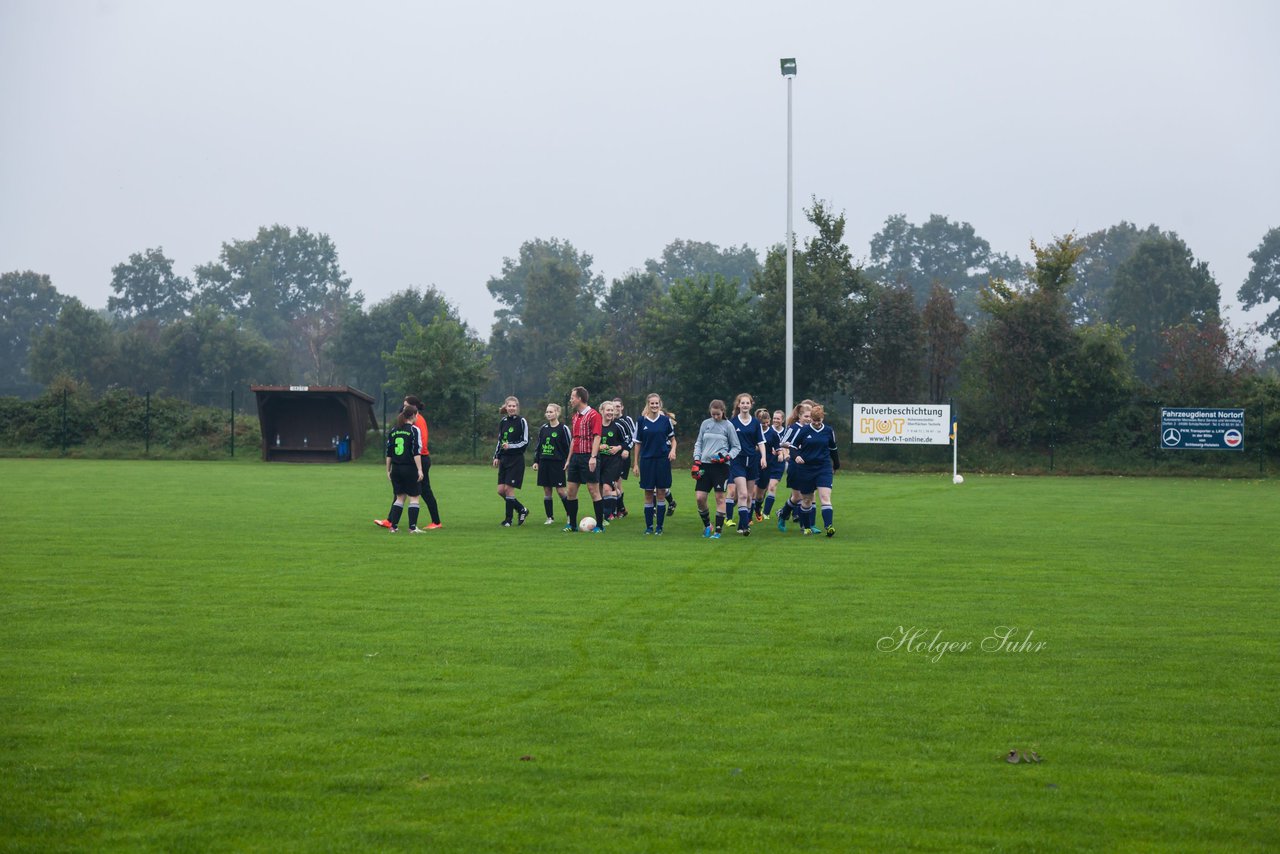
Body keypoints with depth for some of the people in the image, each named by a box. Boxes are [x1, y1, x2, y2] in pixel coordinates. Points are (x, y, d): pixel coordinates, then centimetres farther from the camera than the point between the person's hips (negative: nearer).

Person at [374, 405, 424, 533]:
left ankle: (393, 526, 10)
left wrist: (388, 470, 17)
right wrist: (419, 470, -15)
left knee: (400, 497, 14)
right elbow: (416, 452, -14)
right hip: (410, 469, -5)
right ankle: (412, 527, -5)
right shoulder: (413, 430, -7)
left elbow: (388, 453, 11)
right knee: (413, 498, 0)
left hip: (396, 469, 5)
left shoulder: (393, 430, 10)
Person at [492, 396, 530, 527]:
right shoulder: (503, 421, 11)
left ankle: (509, 519, 2)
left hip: (516, 459, -7)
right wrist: (496, 457, 13)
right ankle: (522, 510, 19)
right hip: (504, 459, 7)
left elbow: (525, 442, -9)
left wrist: (510, 446, -20)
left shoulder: (521, 421, -7)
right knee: (501, 490, 2)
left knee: (508, 489, -9)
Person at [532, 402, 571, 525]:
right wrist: (536, 461, 12)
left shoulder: (563, 429, -5)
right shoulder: (543, 429, 11)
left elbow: (568, 447, -4)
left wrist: (567, 463, -9)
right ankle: (550, 517, 10)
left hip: (557, 463, -5)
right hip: (544, 463, 5)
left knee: (560, 490, -7)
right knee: (546, 490, 5)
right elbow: (539, 446, 17)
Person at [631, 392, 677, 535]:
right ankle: (649, 526, 10)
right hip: (647, 460, 0)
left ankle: (659, 527, 8)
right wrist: (635, 464, 5)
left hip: (663, 460, 0)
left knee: (661, 493, 1)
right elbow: (637, 444, 6)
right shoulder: (641, 421, 2)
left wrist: (673, 450, -9)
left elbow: (672, 439, 11)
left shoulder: (665, 420, 1)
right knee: (648, 494, 3)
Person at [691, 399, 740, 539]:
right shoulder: (705, 424, 10)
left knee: (720, 497, -4)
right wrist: (696, 461, 4)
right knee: (700, 497, -4)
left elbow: (736, 447, 7)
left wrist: (727, 457, -11)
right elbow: (698, 443, 15)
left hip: (721, 465, -3)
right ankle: (707, 525, 17)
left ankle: (718, 530, 1)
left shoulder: (728, 426, 2)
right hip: (705, 464, 3)